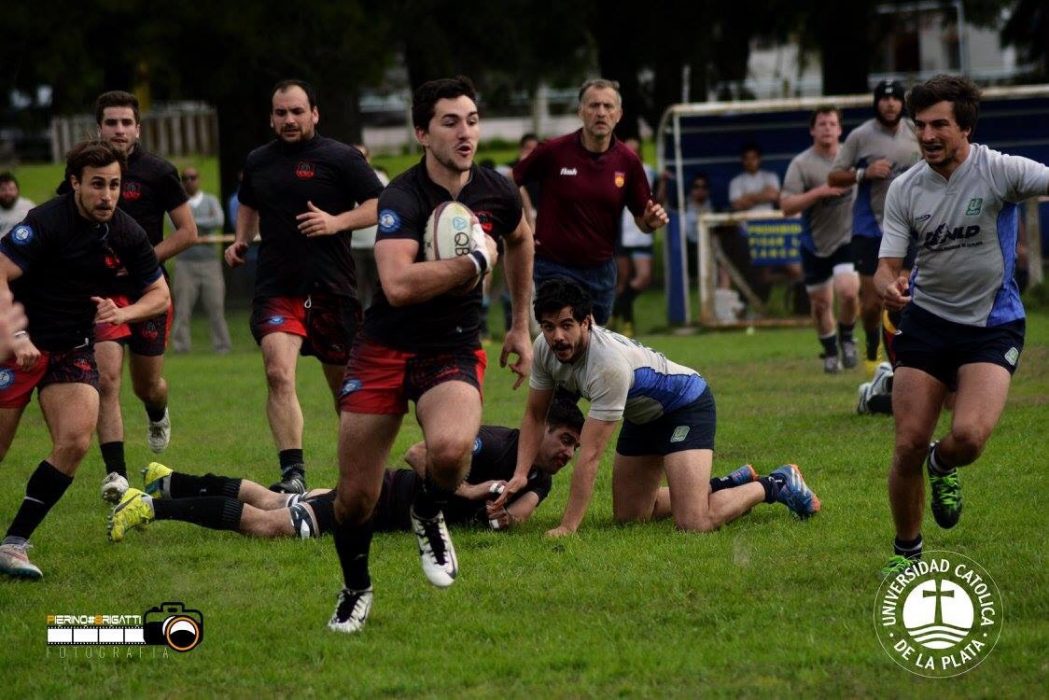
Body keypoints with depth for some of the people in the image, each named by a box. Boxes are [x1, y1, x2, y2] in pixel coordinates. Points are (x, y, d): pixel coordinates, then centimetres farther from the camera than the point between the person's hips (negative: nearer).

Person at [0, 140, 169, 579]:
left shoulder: (127, 234, -2)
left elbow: (159, 295, 7)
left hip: (74, 349, 4)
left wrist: (122, 313, -14)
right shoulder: (46, 222, -19)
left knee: (75, 442, -14)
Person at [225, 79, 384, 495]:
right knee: (278, 374, -21)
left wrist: (336, 222, -19)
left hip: (332, 289, -2)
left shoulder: (341, 158, -2)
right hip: (275, 287, 2)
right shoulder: (258, 162, 12)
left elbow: (378, 206, -4)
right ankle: (292, 473, -26)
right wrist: (241, 241, 13)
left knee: (345, 385, 9)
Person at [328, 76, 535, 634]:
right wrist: (475, 262, -26)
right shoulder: (402, 198, -18)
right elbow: (398, 284, -34)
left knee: (450, 447, -32)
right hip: (385, 351, -2)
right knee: (355, 497, 0)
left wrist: (521, 326, 26)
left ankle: (429, 515, 3)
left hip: (454, 352, 2)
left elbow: (520, 240, 25)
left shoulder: (496, 192, -1)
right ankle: (355, 590, 30)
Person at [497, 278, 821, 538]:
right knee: (628, 515, 13)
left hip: (685, 403, -9)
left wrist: (567, 528, -37)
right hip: (642, 415, 9)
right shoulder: (546, 349, -15)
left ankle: (775, 485, 3)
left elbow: (590, 455, -38)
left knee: (694, 523, -23)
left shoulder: (609, 362, -39)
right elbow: (534, 415, 1)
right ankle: (731, 485, 30)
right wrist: (521, 474, -15)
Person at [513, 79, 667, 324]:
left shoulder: (628, 161, 1)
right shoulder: (553, 151, -8)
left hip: (601, 270, 4)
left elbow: (641, 218, 8)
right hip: (554, 266, -4)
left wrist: (651, 221, -15)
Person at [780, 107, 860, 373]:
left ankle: (846, 337, 7)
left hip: (847, 238, 0)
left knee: (848, 290, -21)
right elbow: (786, 206, -19)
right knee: (820, 303, 9)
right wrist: (820, 192, -26)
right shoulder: (801, 164, -10)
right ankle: (830, 352, 32)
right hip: (815, 243, 0)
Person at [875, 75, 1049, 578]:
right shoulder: (904, 190, -1)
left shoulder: (1000, 171, -12)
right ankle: (906, 552, 17)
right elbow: (887, 265, 0)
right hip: (926, 323, 3)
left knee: (968, 437, -23)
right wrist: (888, 285, -25)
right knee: (908, 446, -6)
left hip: (993, 326, -3)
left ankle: (942, 467, 16)